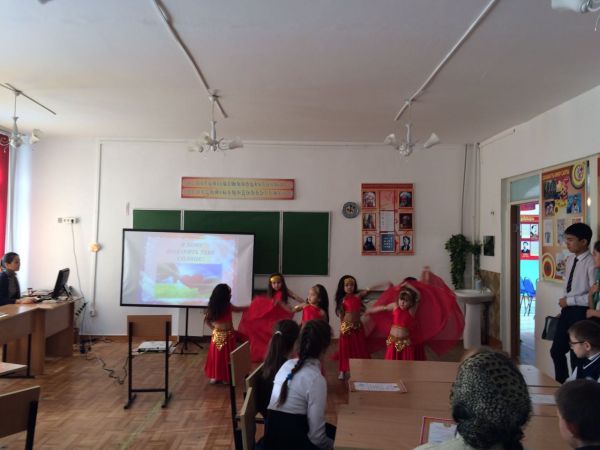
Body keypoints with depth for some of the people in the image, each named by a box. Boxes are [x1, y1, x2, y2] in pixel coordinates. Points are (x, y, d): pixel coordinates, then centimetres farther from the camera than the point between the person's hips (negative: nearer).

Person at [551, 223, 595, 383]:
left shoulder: (591, 263, -19)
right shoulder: (570, 259, 7)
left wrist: (569, 301, -18)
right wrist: (563, 307, 13)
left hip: (580, 312, -8)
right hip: (567, 310, 8)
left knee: (577, 356, 7)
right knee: (556, 351, 16)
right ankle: (561, 385, 34)